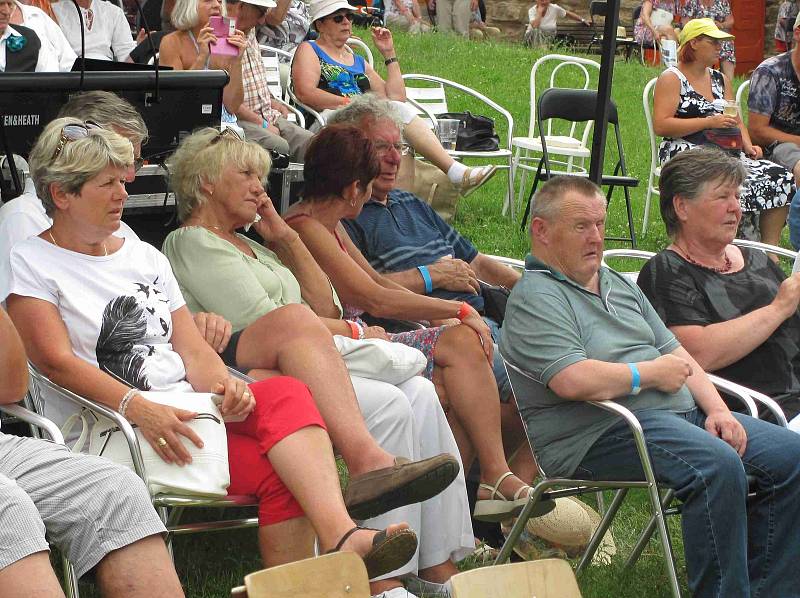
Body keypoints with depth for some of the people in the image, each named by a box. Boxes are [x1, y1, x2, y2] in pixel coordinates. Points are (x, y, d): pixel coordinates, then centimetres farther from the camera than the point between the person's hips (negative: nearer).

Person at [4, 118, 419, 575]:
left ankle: (341, 537, -42)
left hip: (185, 410, 5)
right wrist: (139, 407, -26)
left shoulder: (146, 257, 23)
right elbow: (58, 362, -10)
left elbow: (193, 349, 15)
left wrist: (222, 383, -10)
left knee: (287, 394, -28)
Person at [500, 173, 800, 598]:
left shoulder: (620, 285, 24)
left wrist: (716, 410, 4)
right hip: (600, 432, -9)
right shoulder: (534, 299, -6)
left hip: (682, 412, 9)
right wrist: (652, 373, -8)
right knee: (717, 465, -33)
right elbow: (572, 381, -21)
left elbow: (677, 354, 21)